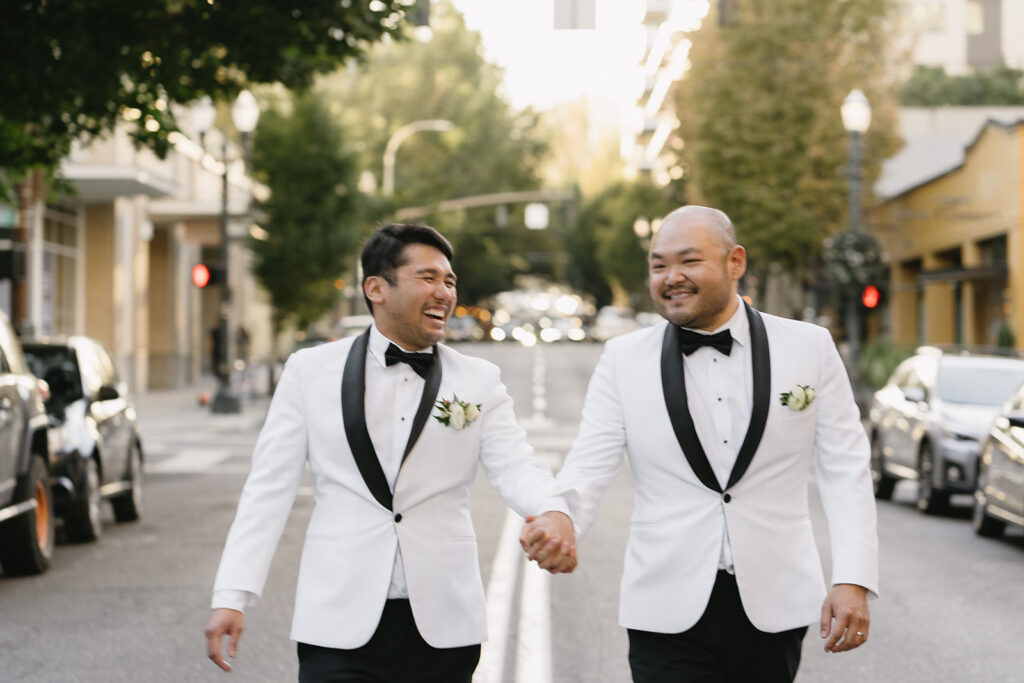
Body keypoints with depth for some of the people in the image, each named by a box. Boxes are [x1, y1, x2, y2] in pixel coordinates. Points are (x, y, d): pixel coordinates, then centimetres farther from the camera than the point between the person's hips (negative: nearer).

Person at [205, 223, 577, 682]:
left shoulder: (479, 382, 7)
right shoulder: (310, 371, 4)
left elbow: (514, 465, -7)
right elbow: (269, 488, 3)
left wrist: (553, 513, -30)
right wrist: (231, 596, -5)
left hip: (442, 627, 2)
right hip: (340, 625, -1)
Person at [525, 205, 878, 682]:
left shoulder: (810, 348, 3)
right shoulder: (624, 359, 4)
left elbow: (844, 469, 1)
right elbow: (590, 466, -3)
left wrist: (854, 580, -9)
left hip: (774, 607, 0)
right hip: (668, 614, 0)